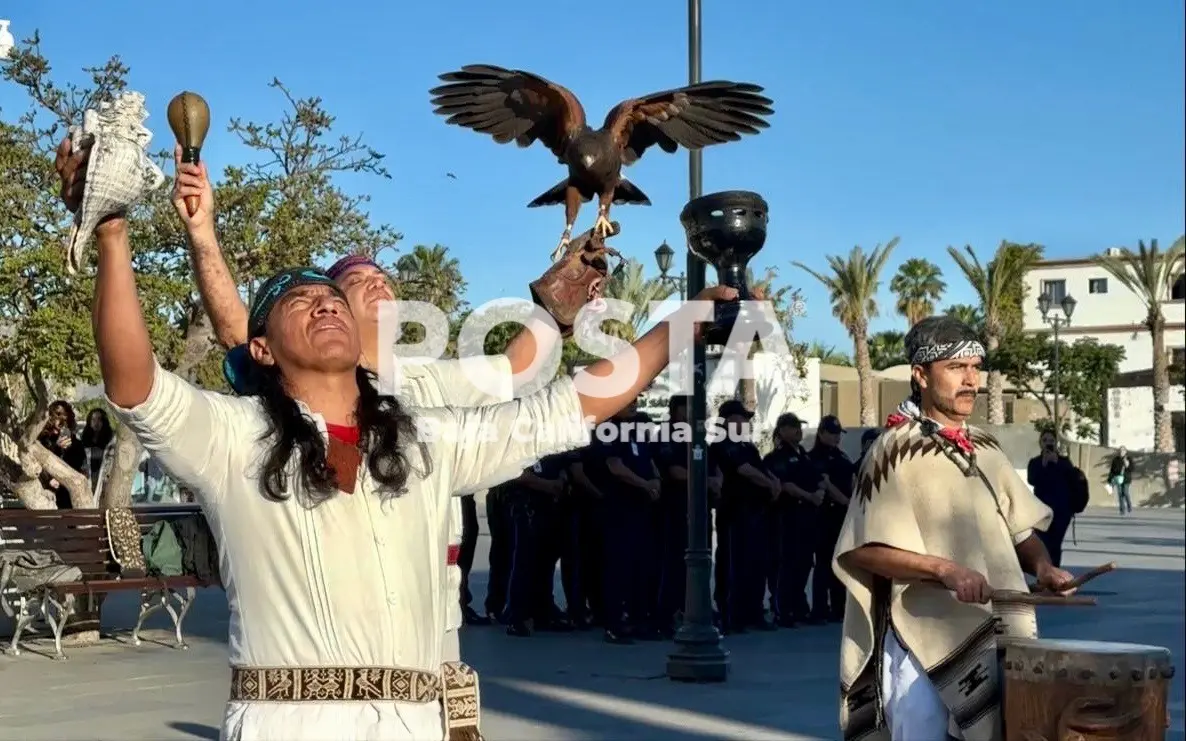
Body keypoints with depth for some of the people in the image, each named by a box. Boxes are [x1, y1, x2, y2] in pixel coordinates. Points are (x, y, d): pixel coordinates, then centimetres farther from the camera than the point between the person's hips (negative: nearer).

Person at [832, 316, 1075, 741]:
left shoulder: (985, 449, 12)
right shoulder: (896, 450, -8)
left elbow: (1020, 527, 17)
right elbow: (863, 549, -14)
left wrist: (1042, 565, -3)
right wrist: (944, 569, -24)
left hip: (998, 637, 6)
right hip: (924, 638, -6)